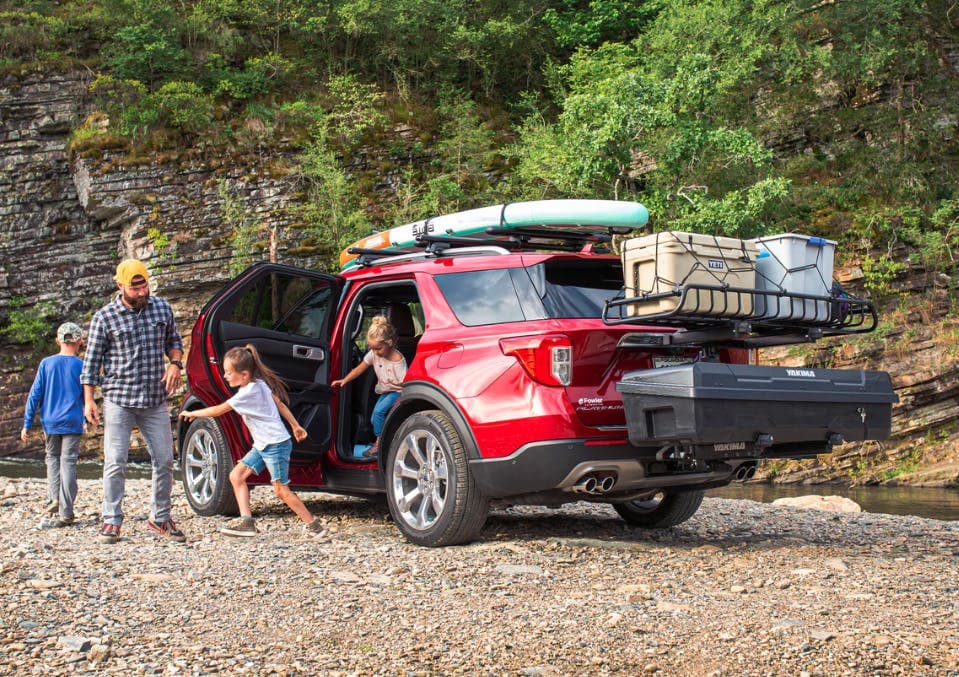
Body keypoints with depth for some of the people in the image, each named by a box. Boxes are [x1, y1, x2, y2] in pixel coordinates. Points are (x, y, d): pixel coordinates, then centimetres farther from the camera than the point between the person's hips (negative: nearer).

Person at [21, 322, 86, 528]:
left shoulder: (46, 363, 1)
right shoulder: (81, 366, -3)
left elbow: (34, 395, 1)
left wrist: (27, 424, 5)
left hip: (50, 422, 2)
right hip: (72, 423, -1)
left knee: (52, 458, 18)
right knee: (68, 463, 1)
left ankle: (54, 499, -2)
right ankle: (65, 513, 1)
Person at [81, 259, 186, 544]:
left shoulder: (162, 307, 5)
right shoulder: (104, 317, -4)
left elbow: (173, 340, 19)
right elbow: (92, 361, 0)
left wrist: (175, 363, -3)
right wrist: (88, 400, -5)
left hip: (155, 402, 3)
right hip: (118, 401, -3)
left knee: (165, 461, 4)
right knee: (115, 462, -4)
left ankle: (160, 518, 19)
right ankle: (111, 521, 6)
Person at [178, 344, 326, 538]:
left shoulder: (249, 392, -20)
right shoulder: (259, 384, 6)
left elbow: (219, 410, -15)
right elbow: (280, 404, 14)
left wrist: (193, 413, -4)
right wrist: (295, 426, 20)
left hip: (276, 444, -10)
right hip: (263, 445, 10)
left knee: (281, 489, -7)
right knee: (236, 475, 3)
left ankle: (313, 524, 2)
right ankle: (246, 521, 2)